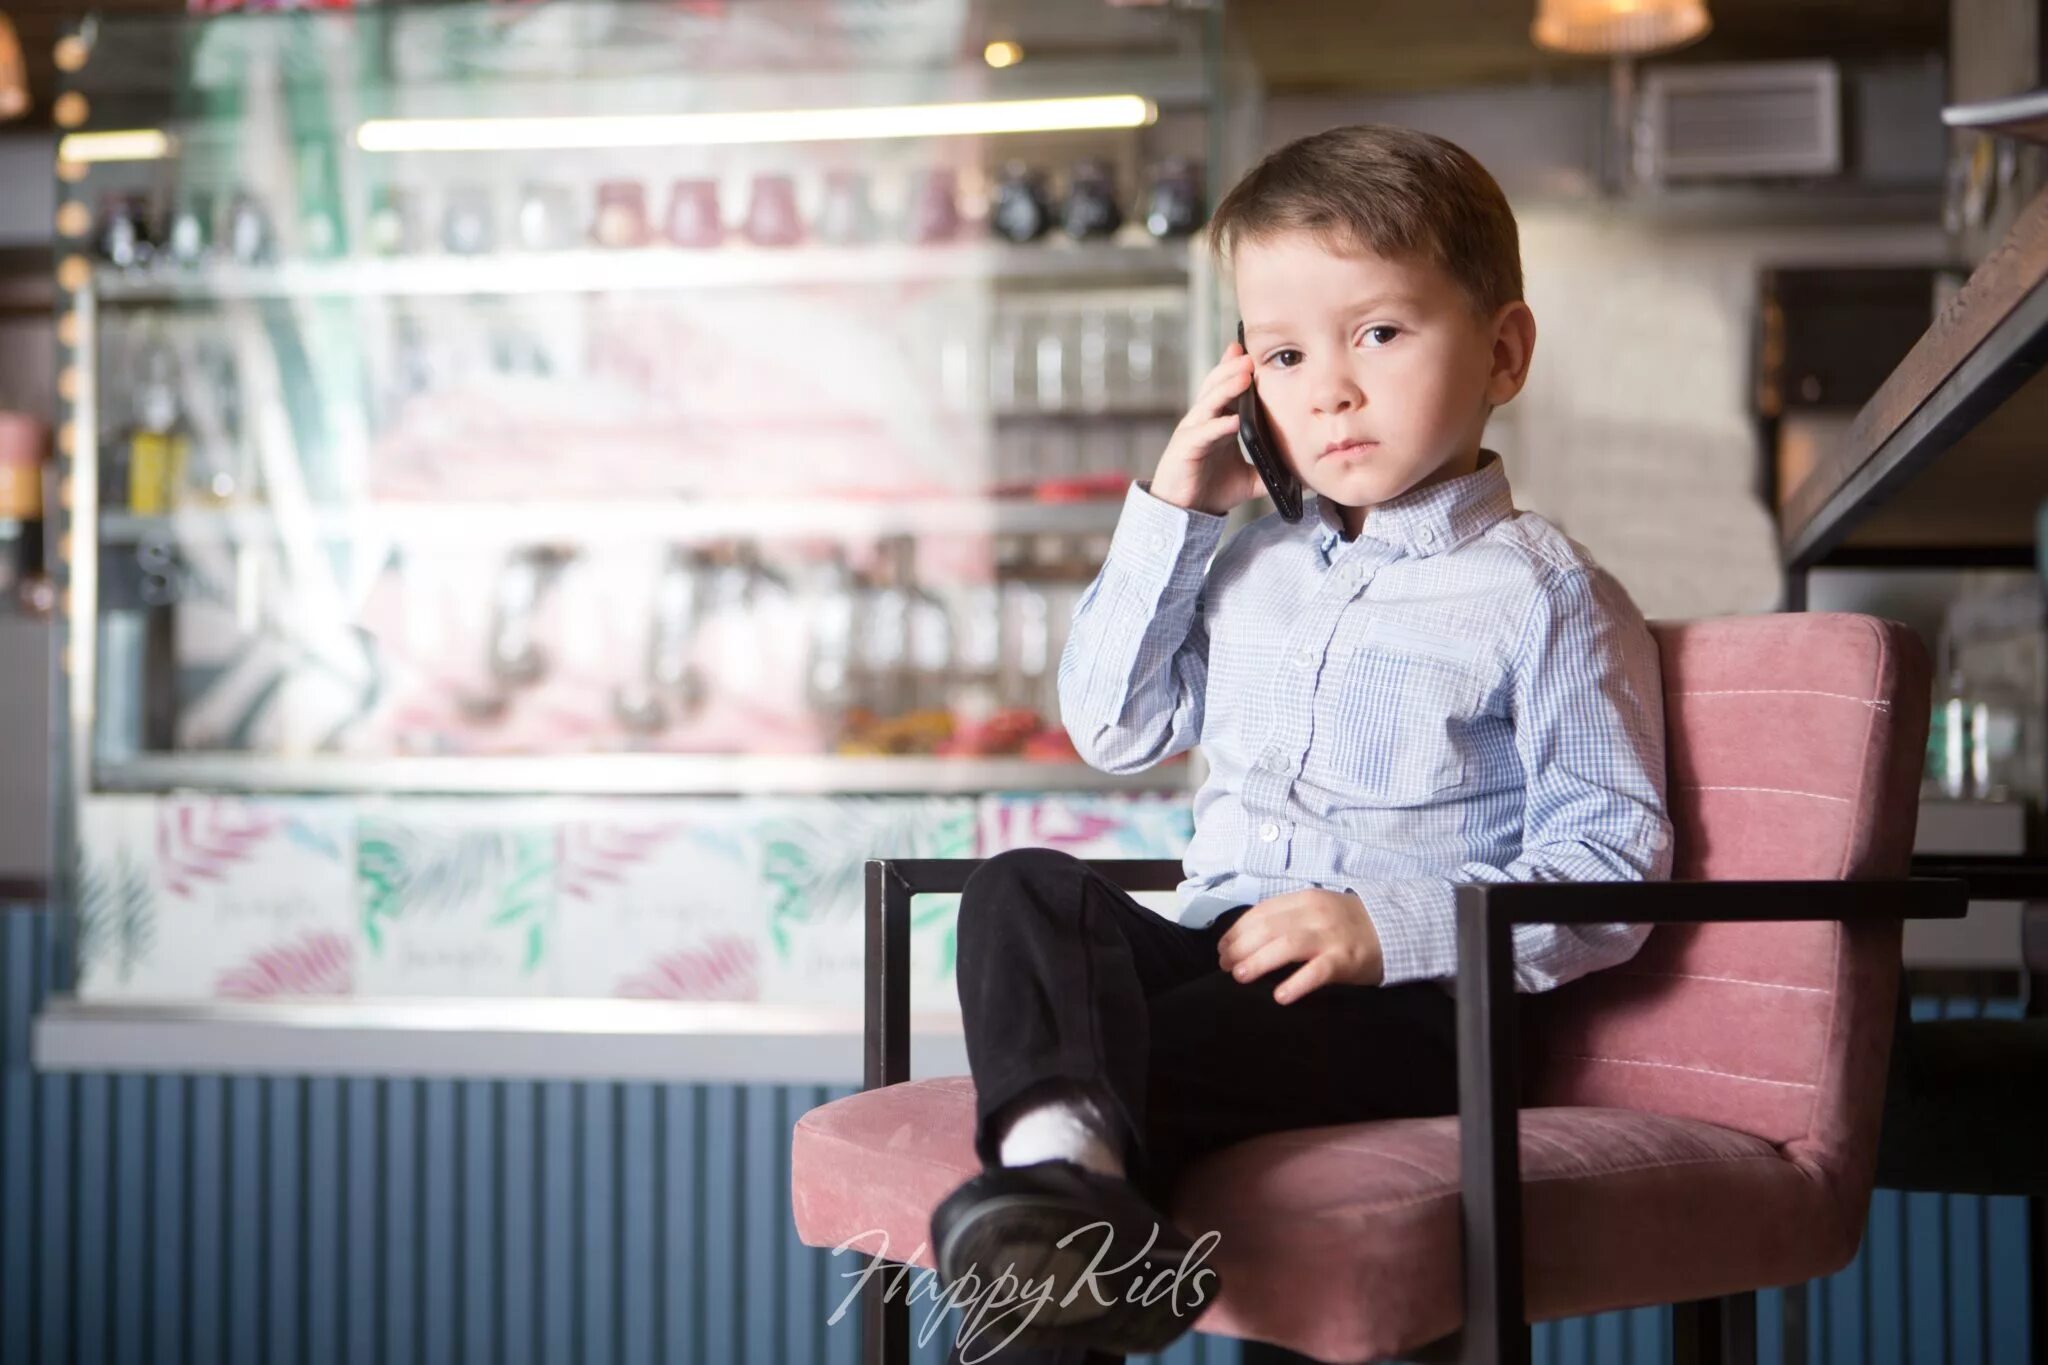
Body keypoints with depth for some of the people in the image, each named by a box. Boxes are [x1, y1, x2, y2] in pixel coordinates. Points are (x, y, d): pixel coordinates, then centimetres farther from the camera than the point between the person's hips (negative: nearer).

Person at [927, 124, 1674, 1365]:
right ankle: (1062, 1156, -50)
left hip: (1404, 1000, -5)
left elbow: (1613, 869, -6)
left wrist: (1390, 927, -21)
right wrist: (1170, 513, 12)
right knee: (1029, 886, -24)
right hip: (1219, 949, 6)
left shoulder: (1544, 593, -1)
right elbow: (1113, 728, 20)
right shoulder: (1246, 567, 19)